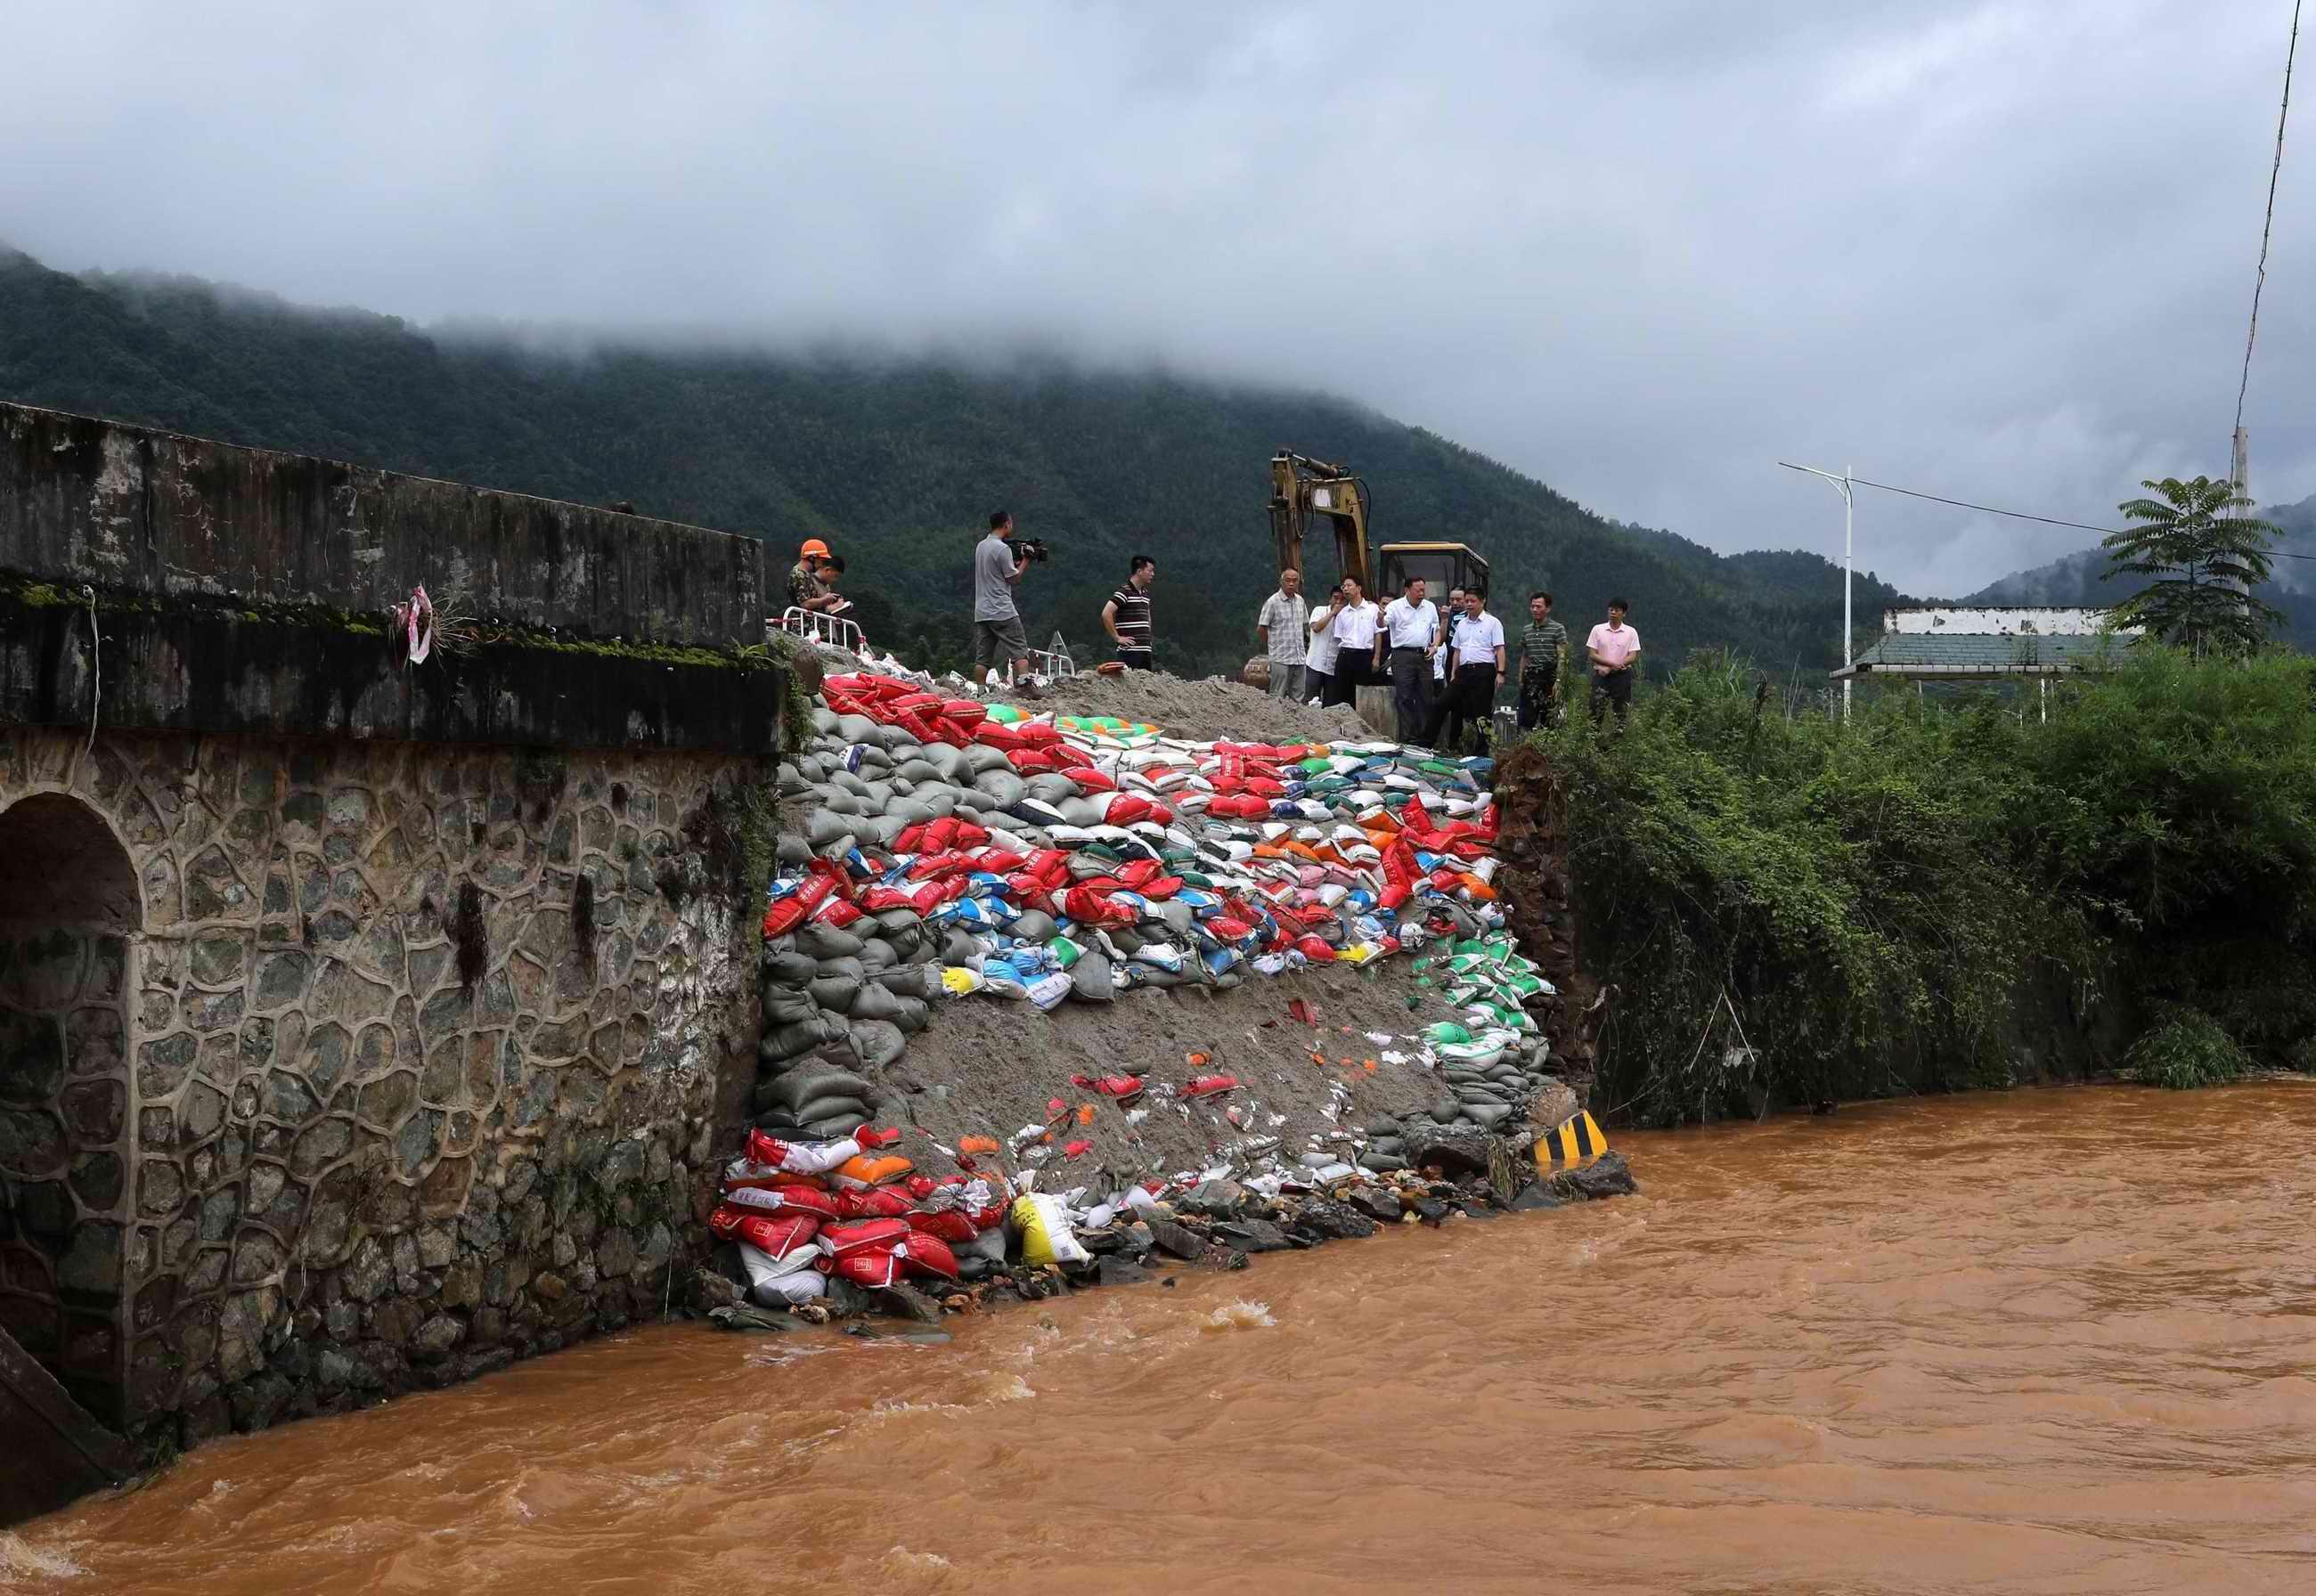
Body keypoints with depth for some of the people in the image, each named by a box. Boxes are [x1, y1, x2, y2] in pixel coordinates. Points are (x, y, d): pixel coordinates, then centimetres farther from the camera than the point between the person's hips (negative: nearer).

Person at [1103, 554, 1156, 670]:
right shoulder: (1124, 592, -9)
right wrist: (1117, 638, -15)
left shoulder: (1146, 593, 17)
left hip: (1146, 651, 8)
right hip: (1130, 651, -8)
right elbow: (1106, 614, -19)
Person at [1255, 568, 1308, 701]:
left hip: (1299, 658, 6)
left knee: (1297, 698, 8)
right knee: (1278, 698, -4)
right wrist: (1272, 646, 3)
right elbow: (1261, 628, -6)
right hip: (1281, 659, -6)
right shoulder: (1272, 602, -8)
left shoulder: (1300, 601, 10)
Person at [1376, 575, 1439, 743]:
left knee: (1426, 698, 6)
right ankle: (1407, 737, -3)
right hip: (1403, 655, -4)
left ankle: (1425, 736, 12)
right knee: (1404, 698, -5)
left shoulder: (1430, 607, 13)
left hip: (1424, 656, 4)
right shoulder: (1395, 607, -1)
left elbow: (1437, 629, 21)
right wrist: (1380, 618, -35)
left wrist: (1434, 646, 4)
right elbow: (1381, 628, -12)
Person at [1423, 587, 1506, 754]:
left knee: (1482, 712, -3)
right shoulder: (1461, 623, 17)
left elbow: (1499, 649, -4)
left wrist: (1500, 673, -13)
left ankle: (1483, 747, 5)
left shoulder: (1492, 623, 1)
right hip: (1464, 670, 6)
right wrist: (1454, 674, 14)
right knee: (1441, 705, -1)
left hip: (1484, 671, -6)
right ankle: (1427, 742, 2)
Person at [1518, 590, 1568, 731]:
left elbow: (1562, 657, -5)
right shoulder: (1527, 630, 14)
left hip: (1549, 677, -4)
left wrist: (1558, 681, -12)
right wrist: (1521, 679, 13)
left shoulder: (1558, 629, -1)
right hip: (1530, 677, 4)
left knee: (1549, 719, -2)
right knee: (1526, 719, -3)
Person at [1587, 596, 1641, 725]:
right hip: (1601, 675, 0)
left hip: (1622, 675, 0)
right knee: (1597, 711, -5)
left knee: (1621, 712, 3)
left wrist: (1609, 669, -12)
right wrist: (1612, 663, -16)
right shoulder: (1598, 629, 4)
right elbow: (1592, 654, -1)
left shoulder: (1631, 632, 3)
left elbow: (1633, 657, -3)